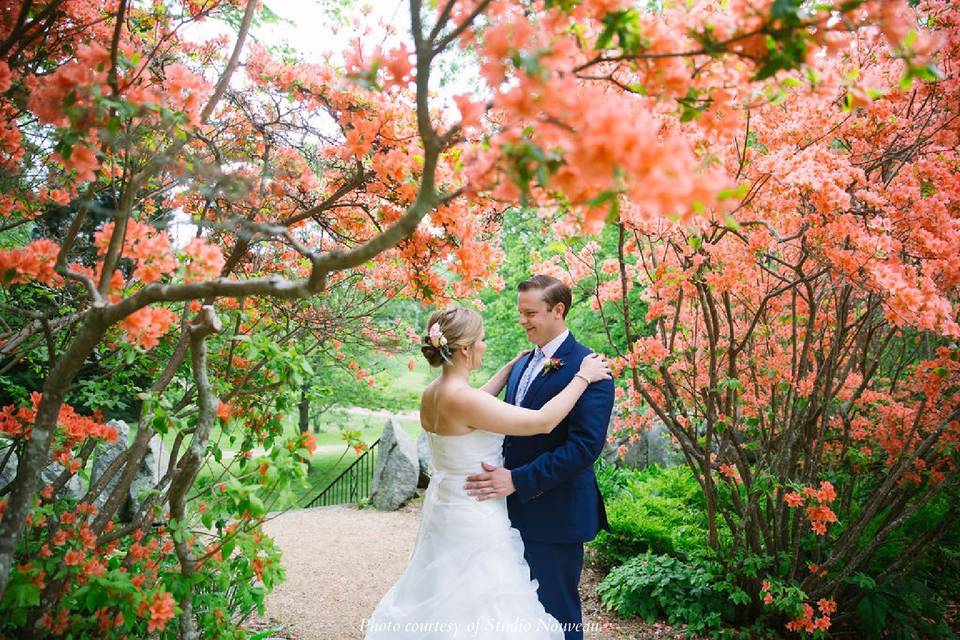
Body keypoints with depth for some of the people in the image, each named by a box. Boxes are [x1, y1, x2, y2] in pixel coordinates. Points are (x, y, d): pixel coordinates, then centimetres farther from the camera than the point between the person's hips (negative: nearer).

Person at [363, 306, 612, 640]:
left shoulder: (431, 393, -1)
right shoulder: (461, 398, -27)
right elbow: (542, 422, -24)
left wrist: (512, 367, 21)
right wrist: (583, 377, -13)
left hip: (444, 509, 9)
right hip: (474, 521, -9)